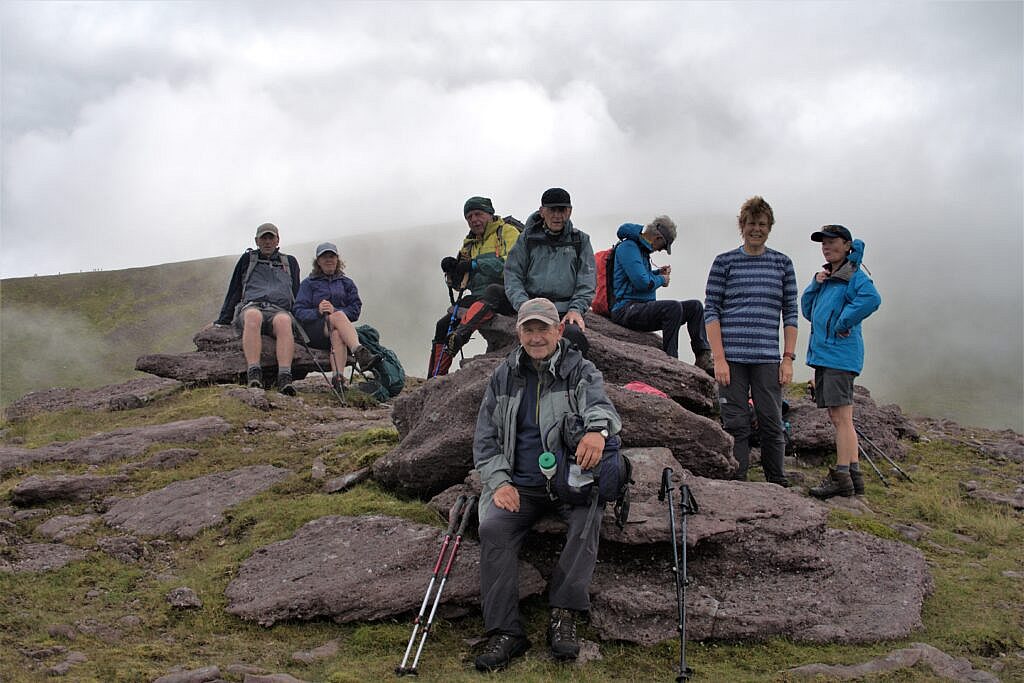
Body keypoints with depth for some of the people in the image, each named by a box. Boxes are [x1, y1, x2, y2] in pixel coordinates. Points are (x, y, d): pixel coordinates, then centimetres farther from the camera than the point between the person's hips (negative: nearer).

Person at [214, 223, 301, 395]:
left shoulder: (290, 262, 27)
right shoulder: (248, 259, 24)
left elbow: (296, 294, 30)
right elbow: (234, 292, 24)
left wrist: (298, 319, 19)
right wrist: (222, 321, 18)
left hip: (280, 310, 1)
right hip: (250, 307, 0)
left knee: (284, 321, -40)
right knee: (253, 316, -41)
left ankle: (284, 378, -56)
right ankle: (253, 375, -55)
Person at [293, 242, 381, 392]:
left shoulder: (347, 283, 23)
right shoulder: (308, 283, 18)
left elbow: (355, 310, 8)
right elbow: (299, 312, 4)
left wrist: (335, 311, -12)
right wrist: (318, 312, -18)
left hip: (338, 329, 2)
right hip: (314, 331, -2)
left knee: (337, 334, -38)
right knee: (339, 317, -35)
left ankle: (338, 377, -57)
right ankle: (360, 353, -58)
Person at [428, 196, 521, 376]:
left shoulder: (507, 232, 3)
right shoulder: (470, 243, 24)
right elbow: (458, 283, 22)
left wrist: (476, 265, -18)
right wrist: (452, 269, -1)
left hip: (507, 295, -7)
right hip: (479, 298, 7)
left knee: (492, 291, -40)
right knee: (443, 325, -6)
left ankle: (460, 334, -55)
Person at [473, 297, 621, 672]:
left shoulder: (581, 371, 3)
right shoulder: (504, 376, 11)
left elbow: (601, 404, -19)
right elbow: (485, 437, 12)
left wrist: (597, 428, -46)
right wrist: (499, 481, -6)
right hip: (519, 484, 2)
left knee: (589, 517, -33)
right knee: (493, 527, -26)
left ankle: (564, 614, -27)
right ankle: (505, 631, -26)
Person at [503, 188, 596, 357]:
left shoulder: (580, 240, 16)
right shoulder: (528, 238, 14)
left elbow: (587, 282, 8)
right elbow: (512, 275, 8)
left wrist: (576, 309, -9)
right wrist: (524, 305, -9)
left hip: (568, 311, 0)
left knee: (574, 334, -33)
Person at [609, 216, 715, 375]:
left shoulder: (641, 248, 20)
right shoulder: (628, 247, -12)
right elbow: (642, 282, -21)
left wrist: (658, 272, 16)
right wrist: (661, 279, -3)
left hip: (642, 310, 10)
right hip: (627, 309, -10)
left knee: (695, 306, 1)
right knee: (674, 307, -32)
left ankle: (702, 357, -6)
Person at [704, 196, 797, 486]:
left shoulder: (782, 264, 11)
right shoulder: (724, 262, 5)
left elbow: (790, 313, 11)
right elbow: (711, 311, 1)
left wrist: (788, 358, 3)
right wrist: (719, 358, -7)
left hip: (768, 360, 2)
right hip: (732, 358, -1)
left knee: (773, 424, 2)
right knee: (736, 425, 0)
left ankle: (778, 486, 13)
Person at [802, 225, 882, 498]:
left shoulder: (854, 275, -7)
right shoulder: (826, 277, 20)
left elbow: (871, 298, -27)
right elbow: (807, 311, 18)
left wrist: (843, 324, -20)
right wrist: (815, 284, 4)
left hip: (839, 354, -10)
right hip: (822, 353, 10)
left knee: (841, 418, -9)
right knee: (839, 419, 11)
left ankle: (841, 476, -7)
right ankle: (854, 474, 17)